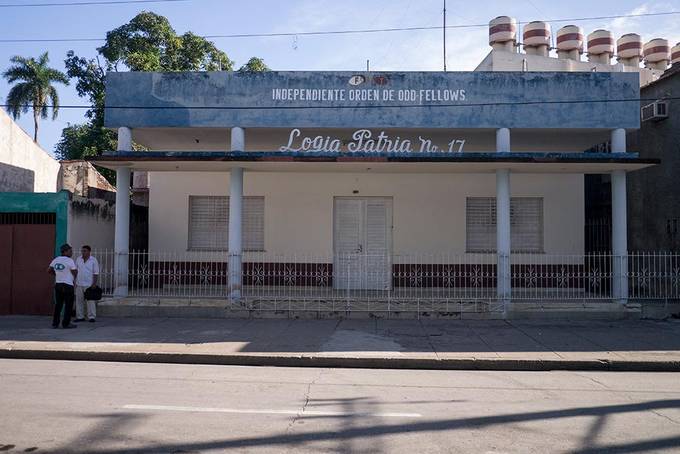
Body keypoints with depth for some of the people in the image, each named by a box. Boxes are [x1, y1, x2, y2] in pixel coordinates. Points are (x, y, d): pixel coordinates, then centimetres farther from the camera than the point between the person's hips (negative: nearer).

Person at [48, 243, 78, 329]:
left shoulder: (56, 260, 8)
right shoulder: (70, 261, -13)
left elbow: (49, 270, 14)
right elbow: (75, 272, -11)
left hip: (57, 284, 7)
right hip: (68, 285, -7)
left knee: (58, 304, 13)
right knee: (68, 305, 0)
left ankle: (55, 323, 13)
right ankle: (66, 323, 1)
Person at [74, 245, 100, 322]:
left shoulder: (93, 260, -2)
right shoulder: (78, 259, 9)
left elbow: (96, 273, -4)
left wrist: (94, 284, -11)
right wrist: (74, 282, 9)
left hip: (89, 284, -4)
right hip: (79, 284, 4)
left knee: (90, 301, -3)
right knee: (79, 301, 6)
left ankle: (91, 317, 1)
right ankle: (80, 317, 14)